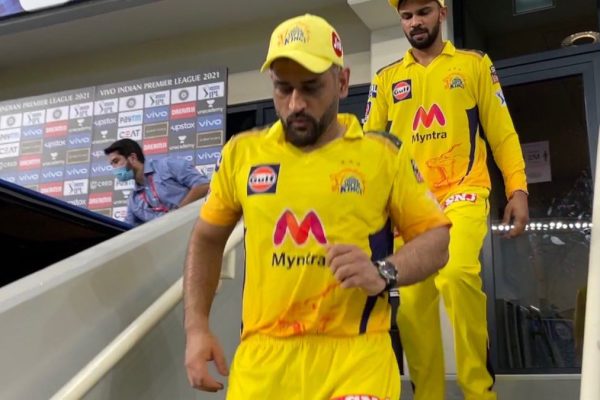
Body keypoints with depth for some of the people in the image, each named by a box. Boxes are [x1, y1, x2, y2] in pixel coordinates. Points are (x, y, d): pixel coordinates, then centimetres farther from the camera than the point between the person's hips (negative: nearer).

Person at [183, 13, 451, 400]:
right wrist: (197, 327, 8)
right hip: (262, 356, 2)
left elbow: (435, 238, 5)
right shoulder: (241, 152, 7)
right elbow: (207, 239, 17)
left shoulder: (383, 154, 1)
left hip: (355, 354, -2)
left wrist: (383, 273, -15)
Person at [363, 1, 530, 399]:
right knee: (413, 302, 0)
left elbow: (502, 131, 6)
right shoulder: (386, 78, 14)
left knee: (457, 274, -28)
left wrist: (518, 189, -3)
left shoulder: (475, 64, 9)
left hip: (462, 191, -3)